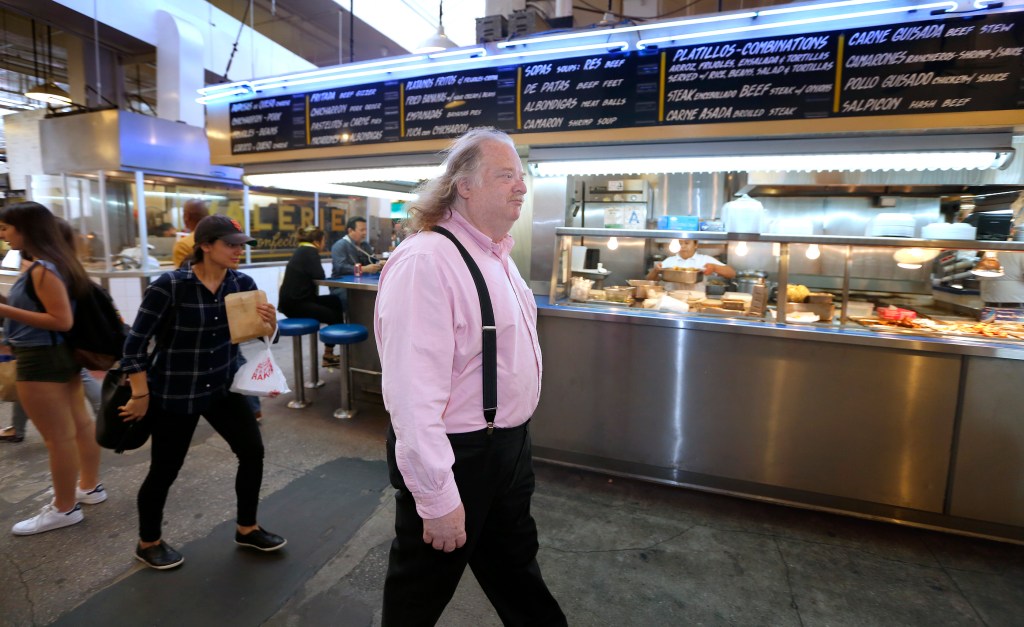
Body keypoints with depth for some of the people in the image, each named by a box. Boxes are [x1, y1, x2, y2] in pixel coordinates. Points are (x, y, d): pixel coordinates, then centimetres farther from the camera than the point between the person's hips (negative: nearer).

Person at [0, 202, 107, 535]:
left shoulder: (42, 270, -20)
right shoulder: (57, 262, 8)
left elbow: (62, 321, -23)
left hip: (41, 360, -10)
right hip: (60, 354, 10)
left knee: (58, 436, 2)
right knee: (79, 423, 17)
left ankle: (64, 508, 16)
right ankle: (89, 487, 32)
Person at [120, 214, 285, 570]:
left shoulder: (242, 283, -6)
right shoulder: (169, 286, -20)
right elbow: (136, 342, -14)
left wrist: (270, 322, -20)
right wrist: (140, 395, -12)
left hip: (223, 387, 5)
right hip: (174, 393, -5)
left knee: (253, 451, 5)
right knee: (165, 469, 10)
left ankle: (246, 529, 26)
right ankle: (148, 543, 37)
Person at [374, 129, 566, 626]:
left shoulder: (497, 255, 7)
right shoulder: (426, 262, -24)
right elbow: (414, 394, -28)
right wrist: (437, 499, -23)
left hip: (509, 445, 8)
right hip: (455, 455, -8)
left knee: (517, 572, 28)